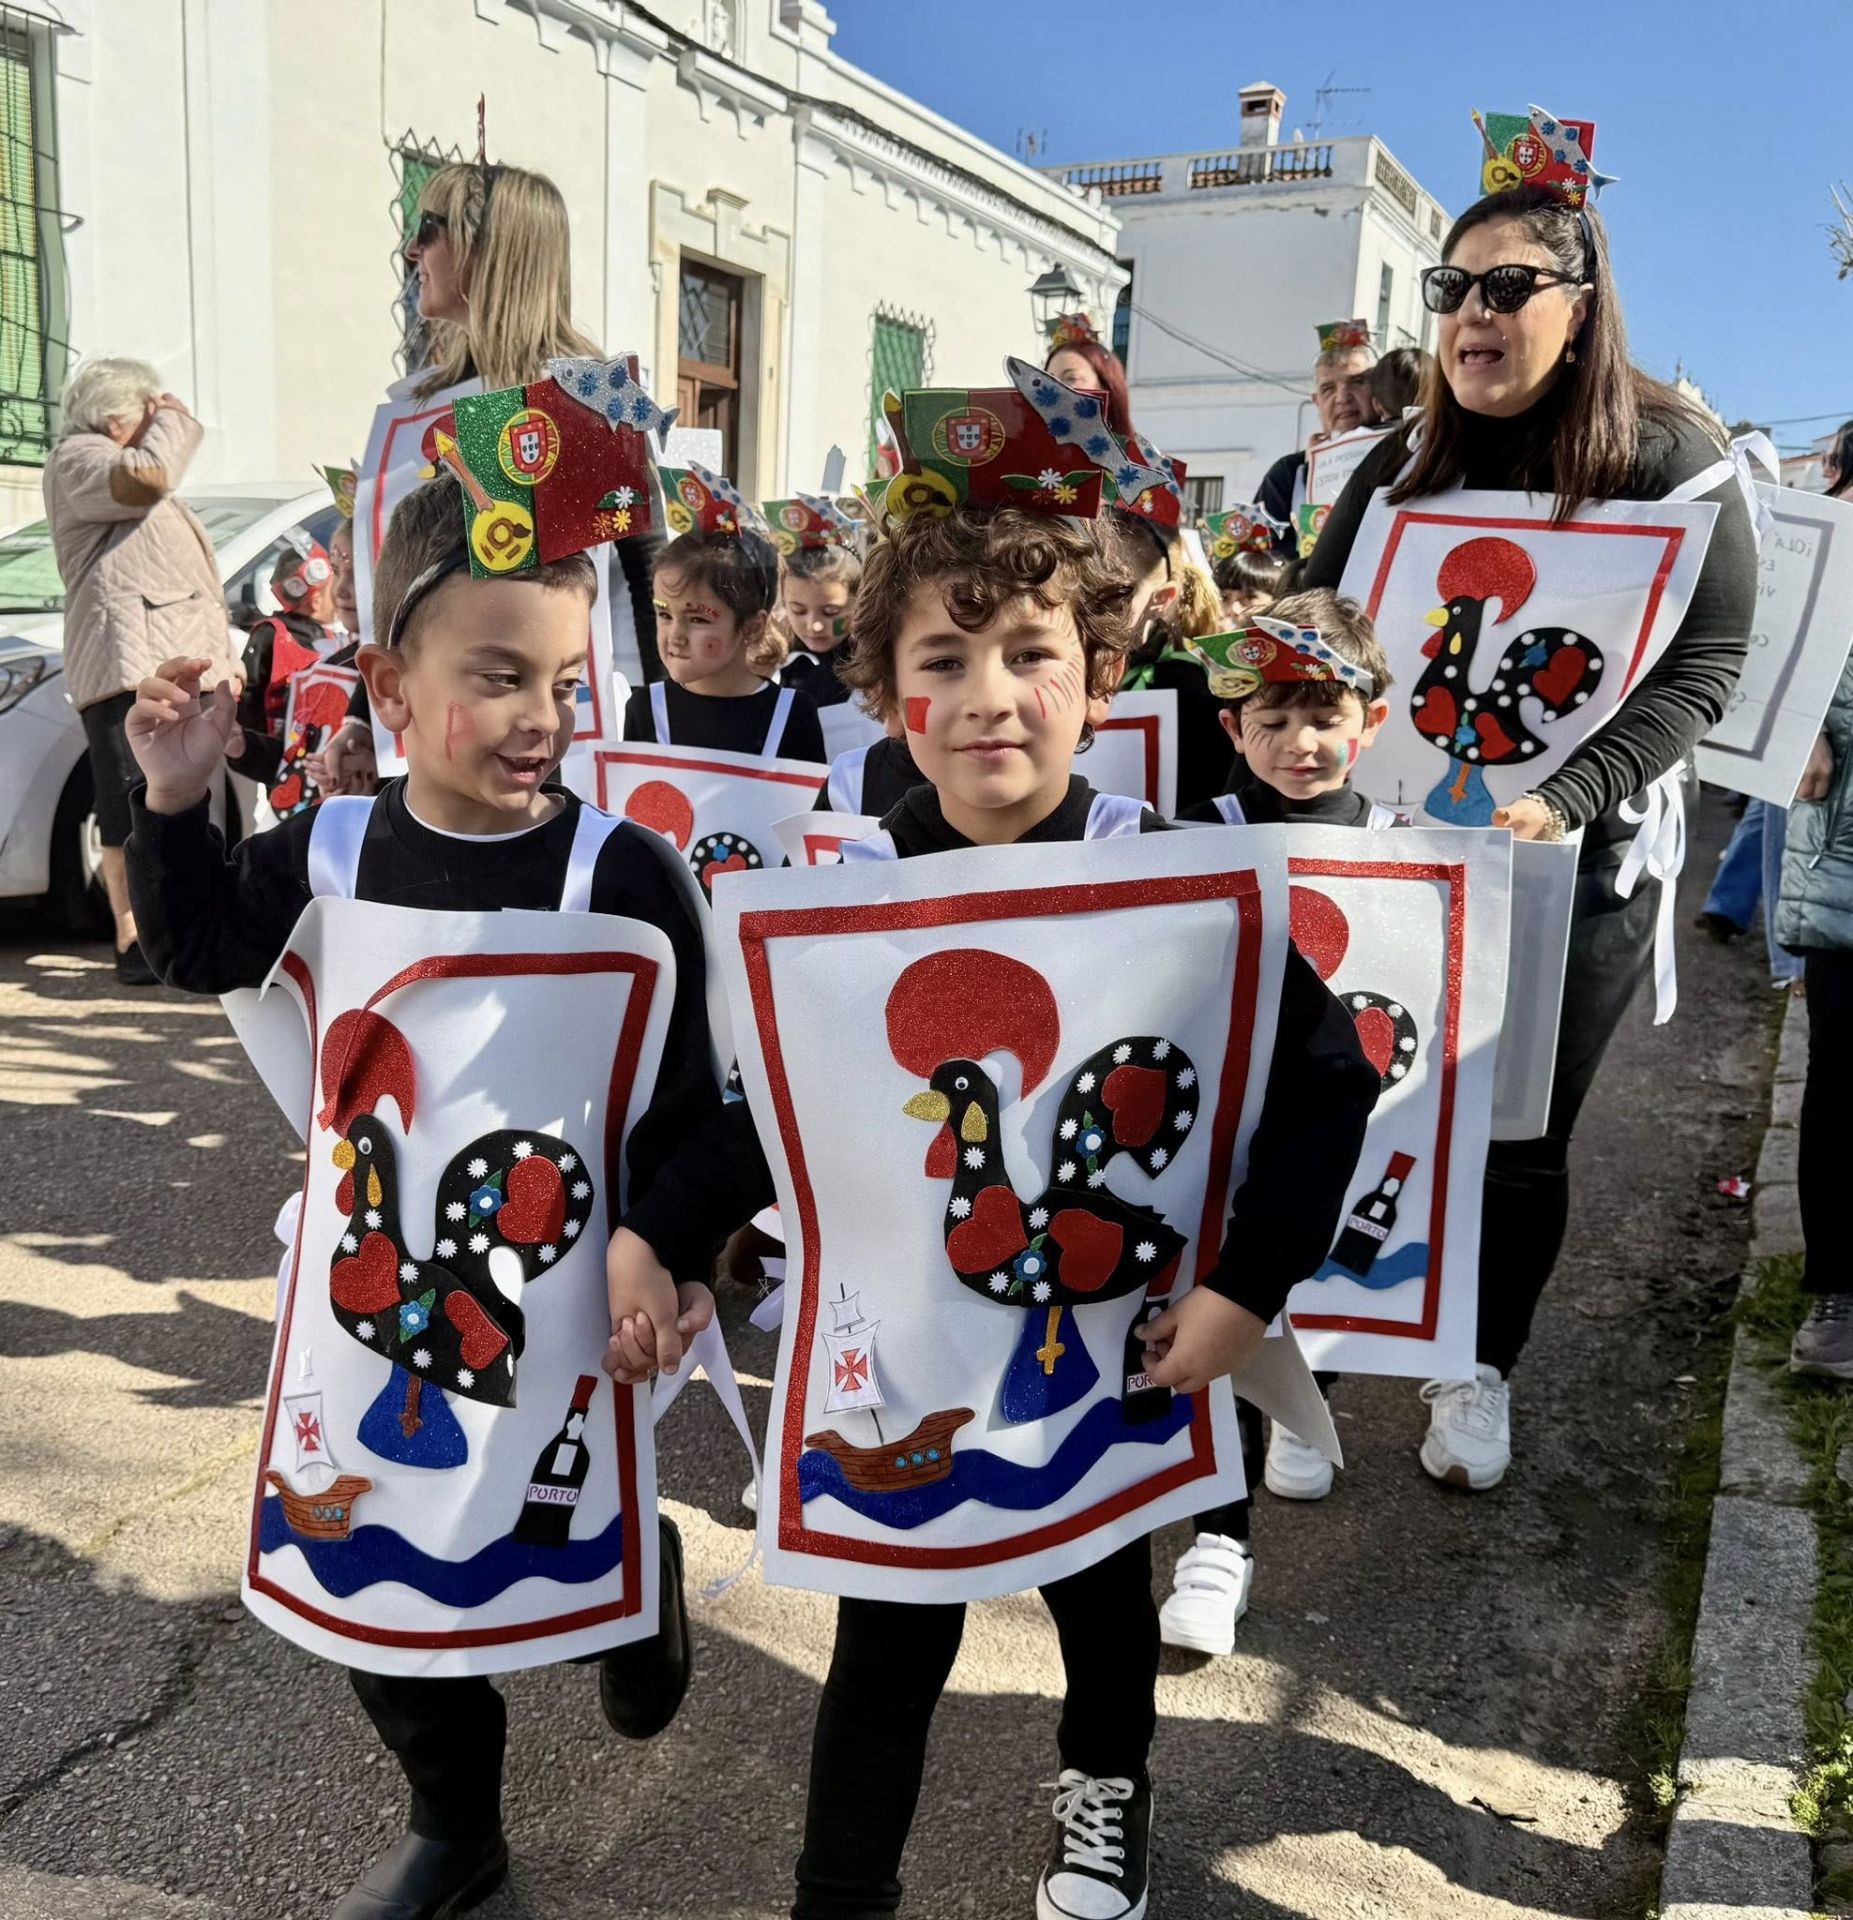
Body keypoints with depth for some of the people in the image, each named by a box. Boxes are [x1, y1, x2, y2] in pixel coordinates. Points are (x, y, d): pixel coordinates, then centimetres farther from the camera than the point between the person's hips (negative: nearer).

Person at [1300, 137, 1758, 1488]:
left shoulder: (1673, 459, -7)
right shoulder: (1408, 464, 4)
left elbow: (1703, 668, -12)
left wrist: (1563, 796, -25)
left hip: (1583, 857, -2)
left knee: (1524, 1135, 9)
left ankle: (1484, 1371, 31)